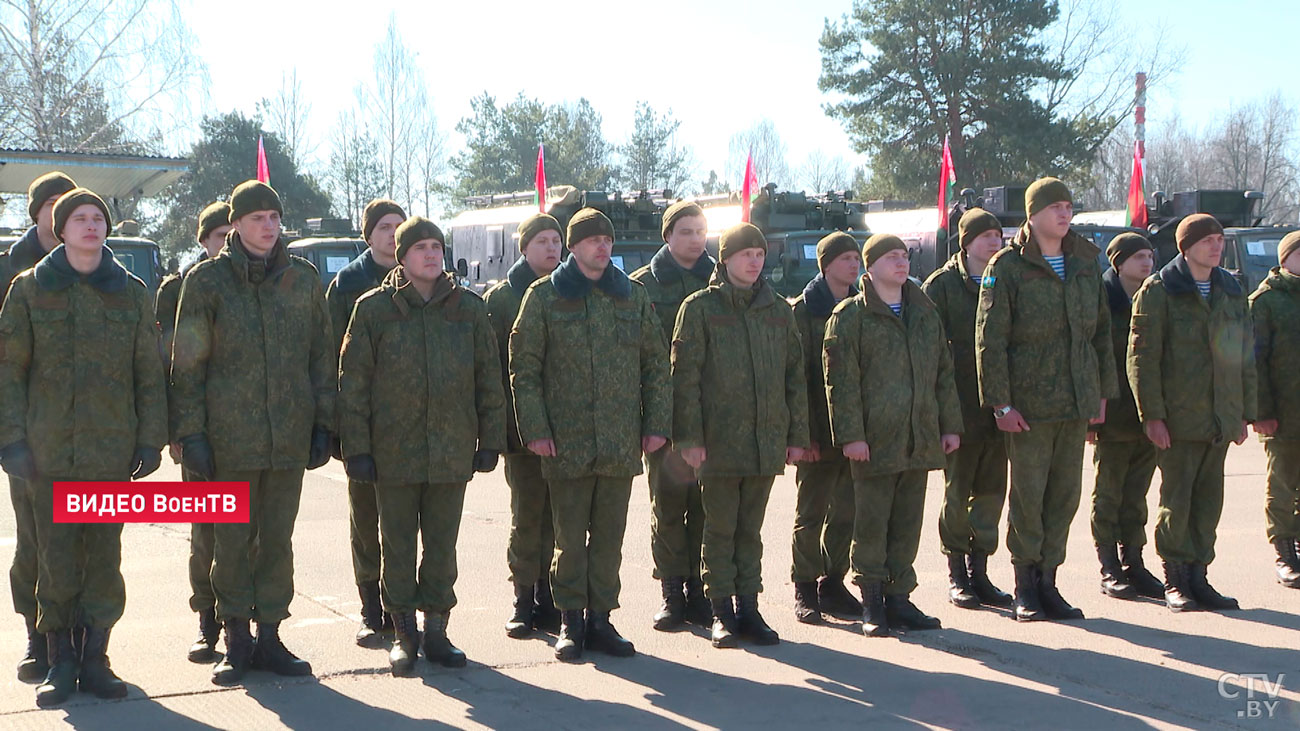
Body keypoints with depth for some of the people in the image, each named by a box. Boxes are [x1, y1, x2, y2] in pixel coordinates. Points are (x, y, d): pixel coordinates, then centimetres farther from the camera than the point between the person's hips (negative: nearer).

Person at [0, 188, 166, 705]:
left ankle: (93, 657, 12)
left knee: (105, 555, 2)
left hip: (112, 449, 1)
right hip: (50, 449, -1)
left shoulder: (130, 292, 8)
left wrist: (151, 440, 2)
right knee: (55, 557, 1)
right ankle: (59, 661, 11)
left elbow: (149, 373, 8)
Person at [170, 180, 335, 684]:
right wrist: (190, 432, -6)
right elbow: (187, 364, 0)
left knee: (278, 539, 8)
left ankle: (269, 636, 18)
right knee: (233, 540, 3)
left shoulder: (303, 278, 8)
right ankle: (236, 640, 14)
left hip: (290, 435, 2)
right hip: (229, 436, -2)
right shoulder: (207, 280, 0)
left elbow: (322, 356, 11)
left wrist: (323, 425, 6)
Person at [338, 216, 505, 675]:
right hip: (393, 450, -2)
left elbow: (489, 379, 10)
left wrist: (490, 440, 6)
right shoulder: (374, 309, -1)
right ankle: (404, 633, 16)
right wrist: (356, 446, -6)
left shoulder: (469, 309, 6)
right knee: (398, 546, 6)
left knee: (442, 546, 8)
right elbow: (353, 382, -1)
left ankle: (436, 630, 19)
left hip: (452, 451, 2)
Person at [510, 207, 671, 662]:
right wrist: (534, 429, -8)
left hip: (622, 442, 3)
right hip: (566, 441, -3)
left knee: (610, 535, 7)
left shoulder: (633, 296, 11)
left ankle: (600, 619, 15)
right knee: (570, 536, 2)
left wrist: (657, 424, 5)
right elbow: (524, 368, 0)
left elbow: (656, 365, 13)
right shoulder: (544, 296, 2)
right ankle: (571, 621, 12)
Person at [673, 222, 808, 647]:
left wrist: (797, 435, 8)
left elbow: (794, 375, 13)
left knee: (751, 529, 10)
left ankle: (747, 607, 17)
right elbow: (685, 376, -5)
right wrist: (689, 436, -11)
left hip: (767, 441, 4)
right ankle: (722, 612, 10)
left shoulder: (778, 310, 11)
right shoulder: (700, 308, -1)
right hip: (718, 441, -3)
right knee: (720, 528, 2)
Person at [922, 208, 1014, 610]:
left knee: (992, 489, 7)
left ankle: (979, 570, 16)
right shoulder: (943, 284, -2)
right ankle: (957, 573, 11)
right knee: (958, 490, 2)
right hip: (961, 406, -4)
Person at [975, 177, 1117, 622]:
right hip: (1029, 402, -5)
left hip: (1077, 401, 5)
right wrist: (1000, 402, -13)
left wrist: (1103, 390, 12)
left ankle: (1047, 580, 17)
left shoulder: (1085, 263, 12)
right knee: (1027, 493, -1)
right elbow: (990, 339, -8)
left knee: (1066, 492, 7)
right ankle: (1025, 588, 9)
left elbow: (1101, 331, 17)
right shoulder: (1007, 266, -4)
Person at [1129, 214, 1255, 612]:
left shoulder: (1232, 292, 14)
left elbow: (1245, 356, 18)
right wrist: (1152, 414, -13)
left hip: (1221, 420, 5)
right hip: (1178, 418, -5)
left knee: (1209, 500, 7)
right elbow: (1142, 356, -8)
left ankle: (1197, 575, 15)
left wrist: (1245, 412, 13)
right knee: (1177, 499, -2)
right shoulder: (1159, 291, -4)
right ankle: (1175, 581, 7)